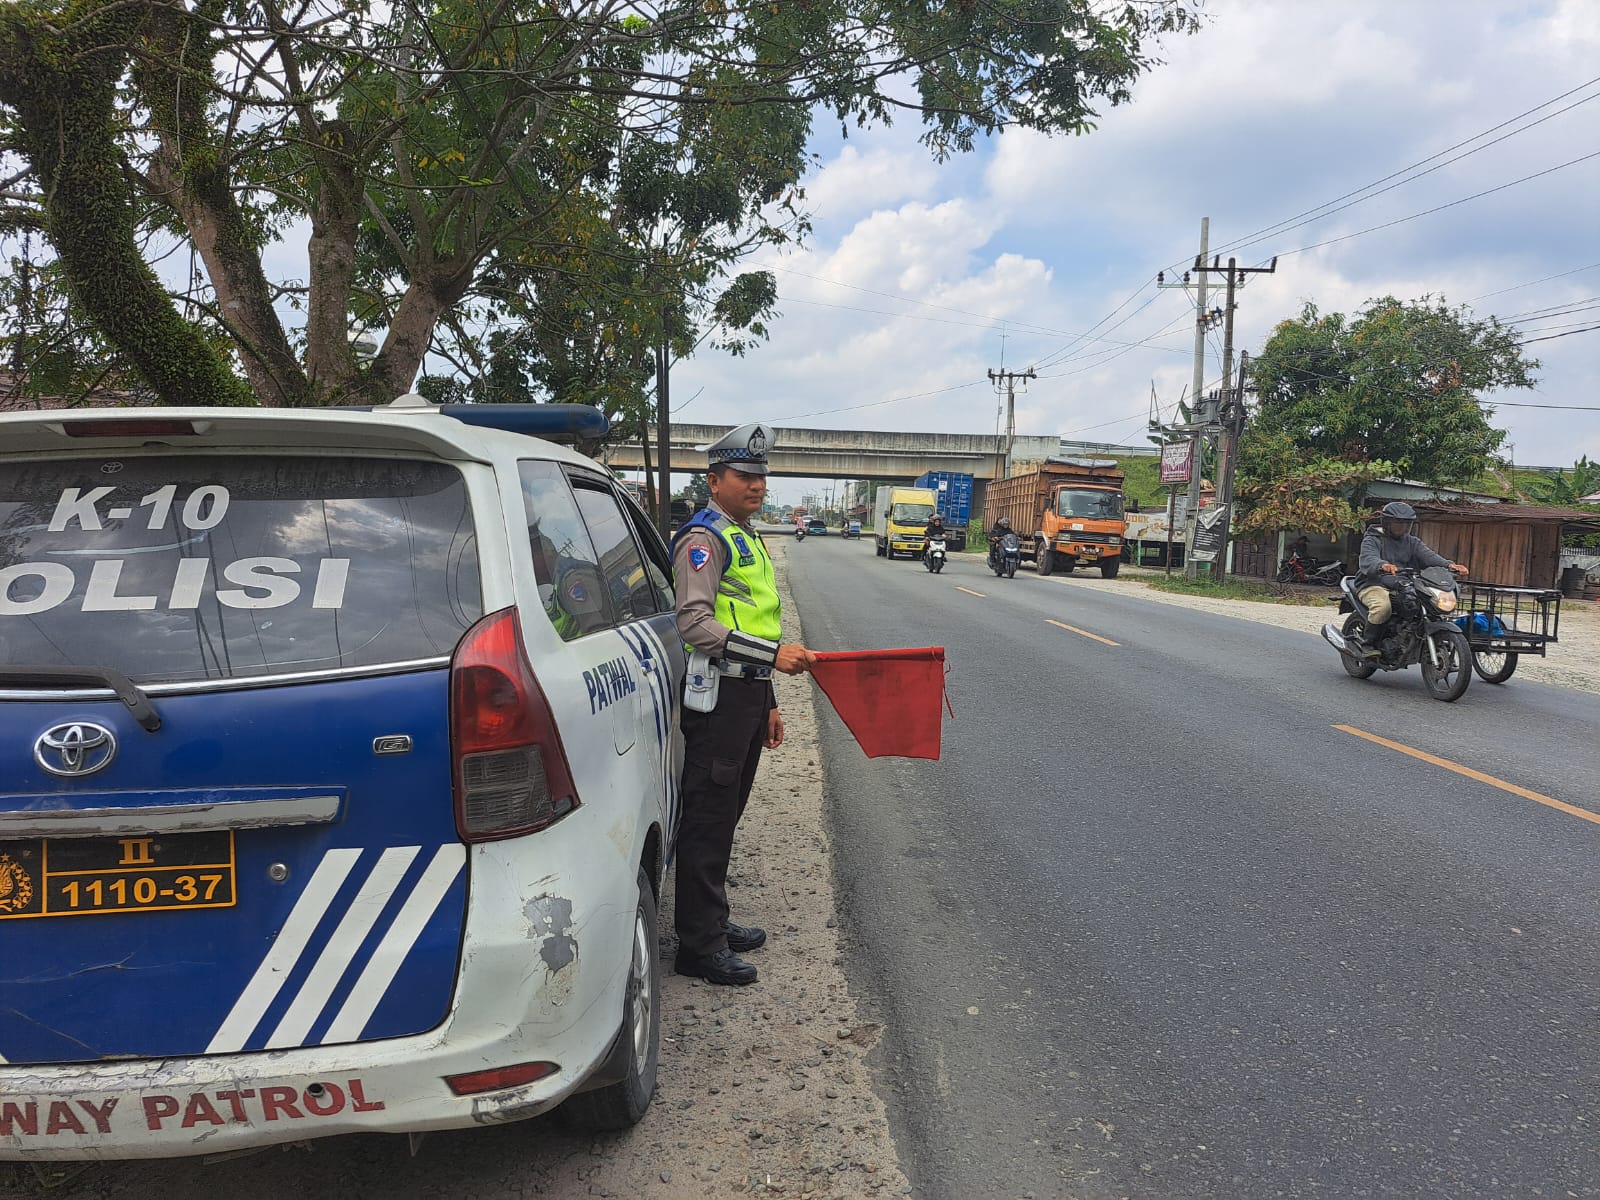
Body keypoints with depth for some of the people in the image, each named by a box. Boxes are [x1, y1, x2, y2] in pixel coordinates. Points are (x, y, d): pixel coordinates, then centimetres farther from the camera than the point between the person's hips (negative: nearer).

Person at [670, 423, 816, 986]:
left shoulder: (746, 537, 20)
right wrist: (774, 654, -26)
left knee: (725, 813, 17)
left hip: (749, 693, 9)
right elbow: (695, 623, -22)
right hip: (718, 695, -9)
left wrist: (767, 703, 24)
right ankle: (698, 945, 4)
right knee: (708, 818, -4)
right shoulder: (704, 538, -10)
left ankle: (713, 920, 29)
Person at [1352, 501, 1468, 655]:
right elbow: (1367, 560, -21)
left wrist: (1449, 564, -23)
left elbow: (1428, 555, -1)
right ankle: (1366, 642, -18)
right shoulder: (1372, 540, 1)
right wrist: (1383, 565, -45)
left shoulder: (1412, 542, 18)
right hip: (1374, 584, -5)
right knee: (1383, 605, -37)